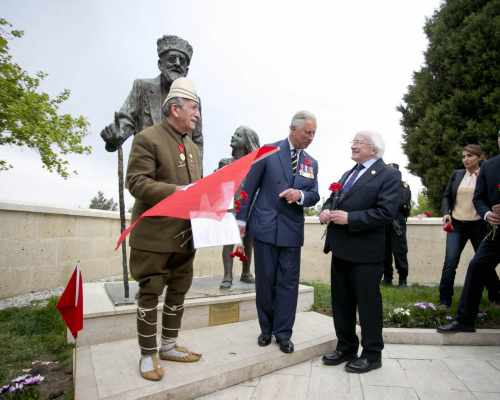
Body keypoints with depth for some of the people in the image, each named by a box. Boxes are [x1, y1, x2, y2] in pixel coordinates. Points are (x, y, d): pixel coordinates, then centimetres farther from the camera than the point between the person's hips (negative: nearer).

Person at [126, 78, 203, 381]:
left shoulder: (194, 148, 15)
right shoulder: (148, 138, -9)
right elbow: (136, 182, -17)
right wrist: (176, 191, -26)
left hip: (185, 235, 8)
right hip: (154, 235, -8)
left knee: (179, 290, 15)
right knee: (150, 294, 5)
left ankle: (169, 345, 32)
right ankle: (148, 354, 22)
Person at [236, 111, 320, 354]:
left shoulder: (311, 163, 10)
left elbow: (314, 195, 8)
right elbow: (249, 186, -3)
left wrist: (300, 195, -16)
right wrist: (241, 219, -6)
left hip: (292, 230, 3)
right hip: (265, 226, -3)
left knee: (288, 282, 6)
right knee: (265, 281, 8)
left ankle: (283, 333, 21)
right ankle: (266, 329, 26)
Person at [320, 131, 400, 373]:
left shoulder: (388, 175, -7)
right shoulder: (348, 174, 18)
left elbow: (387, 212, -19)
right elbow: (332, 199, 19)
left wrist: (349, 218, -21)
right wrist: (326, 211, -3)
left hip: (366, 252, -7)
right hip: (341, 249, 8)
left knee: (368, 304, 6)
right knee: (341, 303, 16)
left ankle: (372, 355, 25)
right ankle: (346, 348, 34)